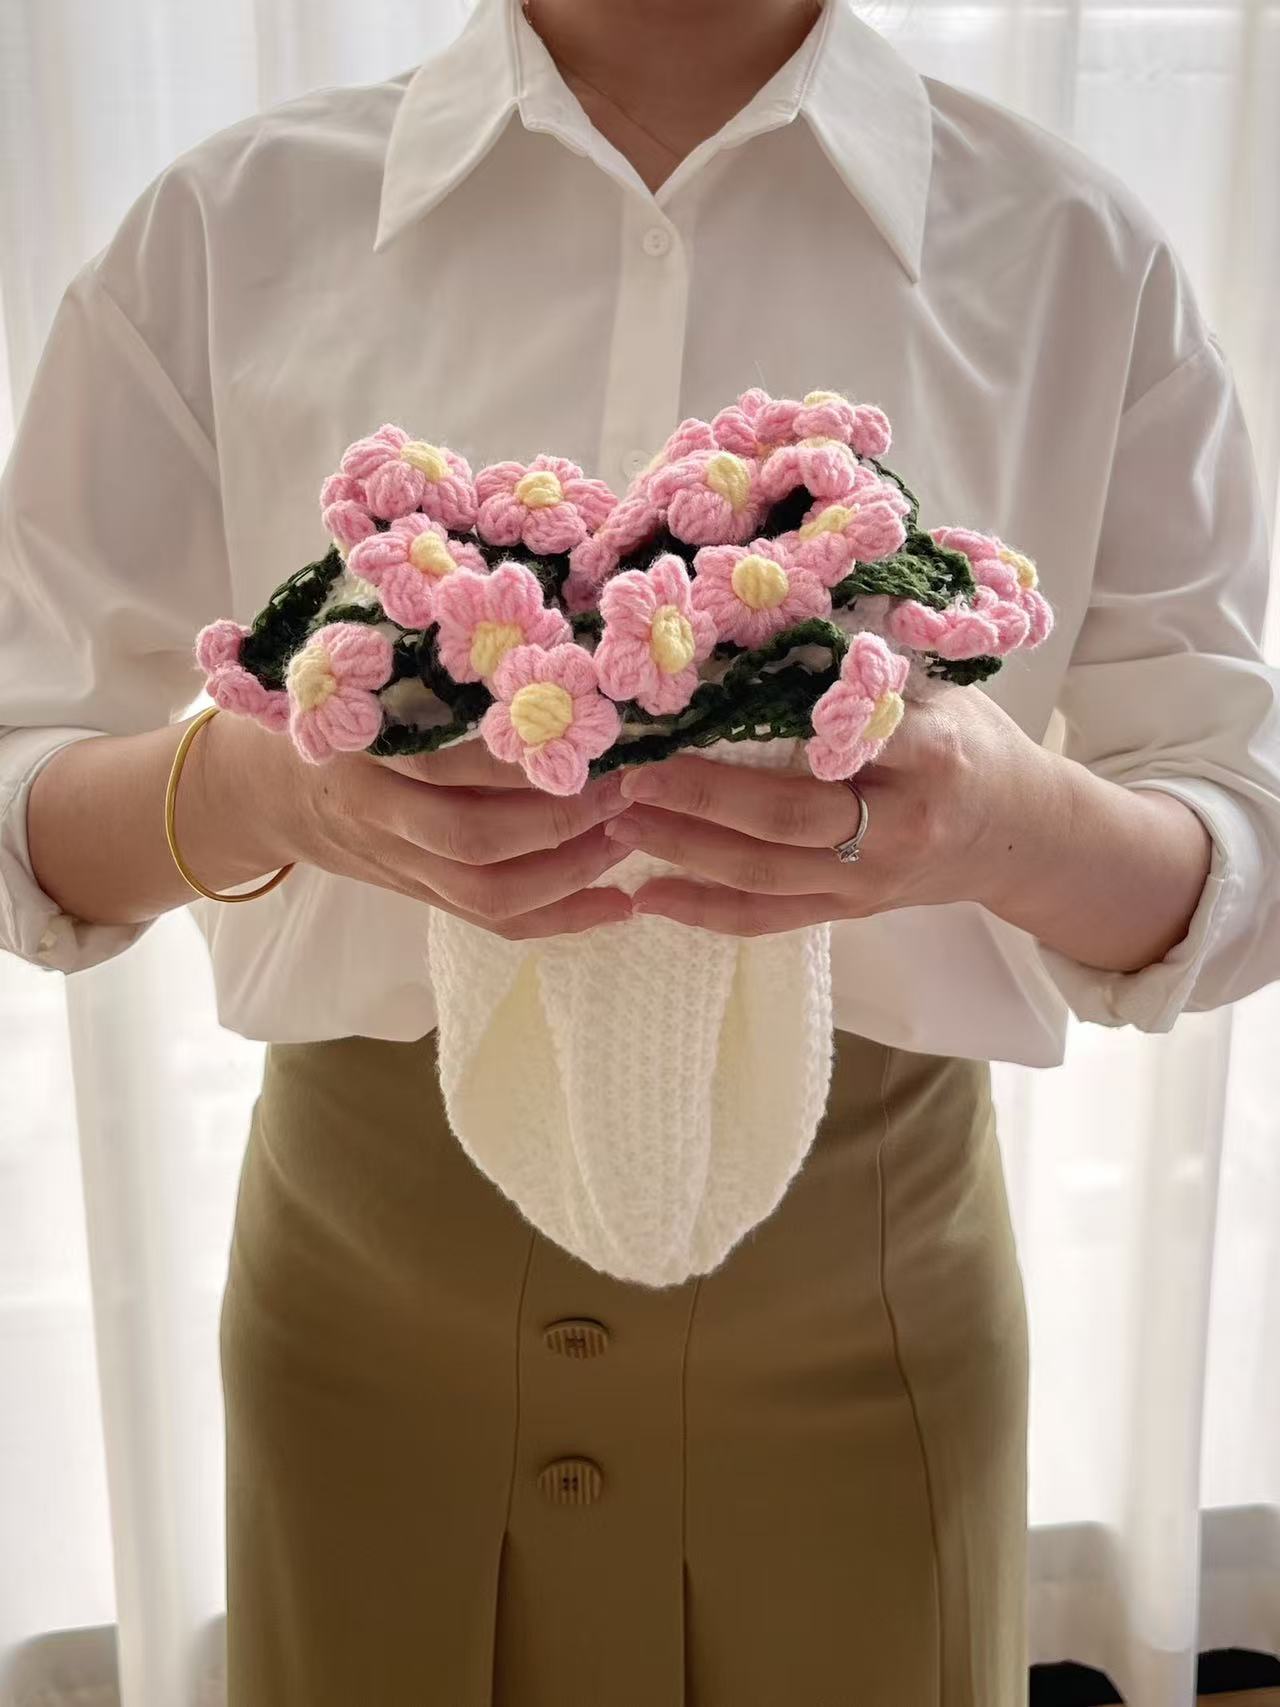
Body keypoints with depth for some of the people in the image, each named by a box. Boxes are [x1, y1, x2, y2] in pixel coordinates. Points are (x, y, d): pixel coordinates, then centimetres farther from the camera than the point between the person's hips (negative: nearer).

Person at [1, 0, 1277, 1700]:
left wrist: (1016, 822, -26)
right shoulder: (230, 224, -3)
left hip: (863, 1274, 0)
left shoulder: (1080, 254, -4)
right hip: (372, 1254, 1)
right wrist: (258, 785, -26)